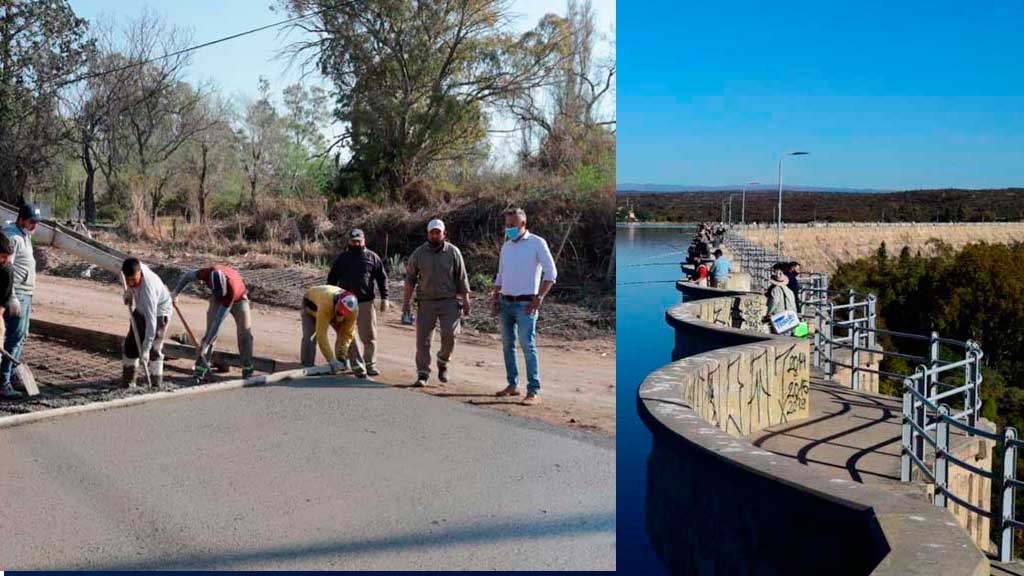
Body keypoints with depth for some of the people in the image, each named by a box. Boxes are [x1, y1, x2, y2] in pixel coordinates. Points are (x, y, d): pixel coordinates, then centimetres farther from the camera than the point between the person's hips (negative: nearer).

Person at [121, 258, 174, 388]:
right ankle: (127, 381, 22)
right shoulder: (135, 268, -23)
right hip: (142, 310, 8)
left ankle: (156, 384, -2)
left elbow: (151, 320, -42)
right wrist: (128, 293, 0)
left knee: (154, 350, -12)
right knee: (131, 343, 9)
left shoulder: (147, 288, -42)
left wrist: (145, 348, -42)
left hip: (159, 312, -8)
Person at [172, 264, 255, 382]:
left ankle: (248, 371, -4)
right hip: (217, 300, 3)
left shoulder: (232, 287, -43)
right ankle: (200, 372, -9)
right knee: (210, 331, -10)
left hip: (238, 299, -2)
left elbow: (219, 320, -40)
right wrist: (175, 293, -4)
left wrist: (205, 344, -37)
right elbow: (189, 276, -11)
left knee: (245, 332, -13)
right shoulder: (208, 273, -37)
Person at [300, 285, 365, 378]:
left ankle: (356, 366, 4)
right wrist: (332, 361, -47)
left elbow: (347, 334, -24)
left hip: (333, 308, 4)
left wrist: (341, 356, -29)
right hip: (312, 304, -4)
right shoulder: (326, 305, -49)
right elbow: (321, 335, -48)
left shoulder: (351, 308, -35)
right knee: (309, 336, -21)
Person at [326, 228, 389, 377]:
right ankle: (357, 364, 12)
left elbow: (382, 278, 6)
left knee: (369, 336, -1)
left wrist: (384, 298, -1)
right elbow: (332, 279, 13)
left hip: (366, 303, -2)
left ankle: (370, 364, 6)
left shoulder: (372, 257, 5)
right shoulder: (341, 258, 9)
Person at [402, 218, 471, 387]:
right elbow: (410, 278, 8)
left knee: (450, 334, -15)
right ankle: (422, 375, 10)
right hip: (426, 302, 1)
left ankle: (443, 362, 13)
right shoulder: (419, 253, 3)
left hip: (449, 301, -1)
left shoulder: (453, 252, 1)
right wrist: (406, 302, 5)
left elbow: (462, 278, 5)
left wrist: (466, 300, 2)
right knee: (423, 340, 0)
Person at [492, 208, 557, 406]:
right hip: (506, 303, 7)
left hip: (525, 304, -7)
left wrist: (539, 297, -15)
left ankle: (534, 391, -11)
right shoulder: (506, 246, 13)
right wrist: (496, 298, 10)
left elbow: (551, 272, -8)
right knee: (507, 345, 9)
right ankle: (512, 385, 18)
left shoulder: (537, 243, -5)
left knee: (528, 346, -11)